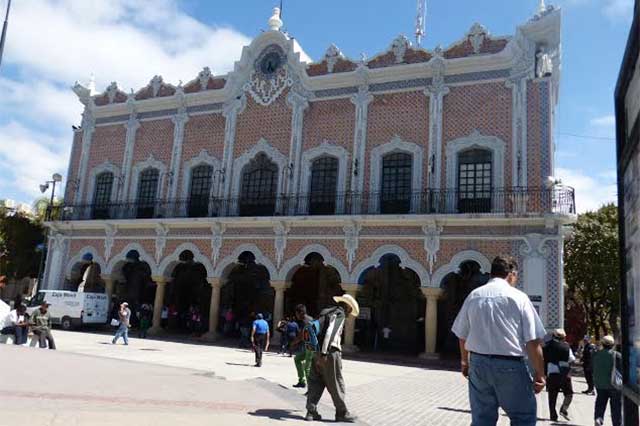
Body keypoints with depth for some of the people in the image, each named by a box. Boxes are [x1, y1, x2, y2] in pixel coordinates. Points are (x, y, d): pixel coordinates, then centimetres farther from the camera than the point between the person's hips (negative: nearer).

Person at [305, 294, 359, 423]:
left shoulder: (325, 312, 19)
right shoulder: (340, 313, -7)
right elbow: (330, 332, -20)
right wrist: (324, 353, -24)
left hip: (316, 351, 8)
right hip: (330, 352, -8)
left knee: (316, 383, 10)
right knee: (336, 384, 3)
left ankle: (311, 412, 9)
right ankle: (342, 413, 12)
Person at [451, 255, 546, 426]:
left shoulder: (473, 296, 6)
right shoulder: (518, 297, -6)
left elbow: (462, 335, 13)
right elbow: (533, 342, -10)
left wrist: (465, 361, 28)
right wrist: (540, 374, -1)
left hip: (478, 363, 4)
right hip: (509, 364, -4)